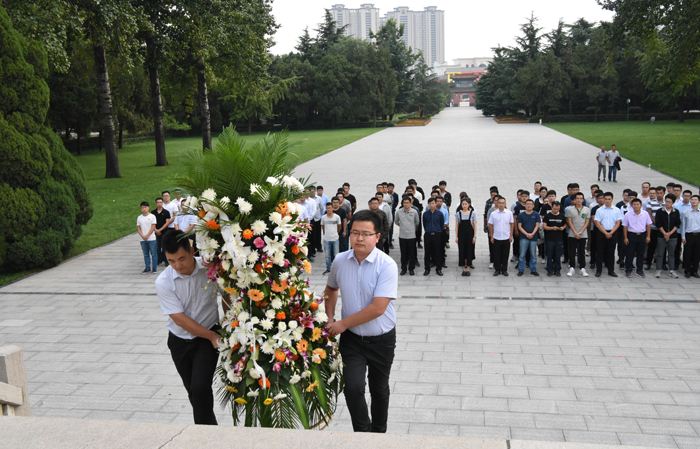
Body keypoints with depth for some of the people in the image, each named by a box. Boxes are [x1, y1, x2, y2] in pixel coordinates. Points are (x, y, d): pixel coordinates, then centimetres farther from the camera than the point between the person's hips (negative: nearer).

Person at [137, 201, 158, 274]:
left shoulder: (152, 216, -2)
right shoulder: (139, 218, 8)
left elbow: (153, 227, -6)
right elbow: (138, 228, 7)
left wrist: (147, 236, -11)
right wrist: (142, 236, -7)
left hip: (151, 239, -3)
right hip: (143, 240, 3)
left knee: (153, 254, 0)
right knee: (146, 254, 9)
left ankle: (155, 268, 6)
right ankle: (147, 268, 16)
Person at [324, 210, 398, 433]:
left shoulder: (387, 265, -20)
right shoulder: (340, 261, -5)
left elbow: (378, 308, -25)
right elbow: (331, 289, 17)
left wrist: (343, 323, -17)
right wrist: (329, 320, 7)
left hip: (381, 340, -2)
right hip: (351, 338, 2)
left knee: (379, 390, 15)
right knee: (353, 387, -12)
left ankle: (378, 432, 39)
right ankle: (362, 431, 13)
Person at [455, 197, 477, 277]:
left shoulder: (472, 213, 0)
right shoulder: (458, 213, 2)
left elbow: (475, 225, 1)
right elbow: (456, 225, 4)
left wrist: (474, 236, -4)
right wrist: (456, 236, 0)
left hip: (470, 233, -1)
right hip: (461, 234, 1)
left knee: (469, 250, 2)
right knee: (462, 250, 2)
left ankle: (468, 269, 12)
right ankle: (463, 269, 11)